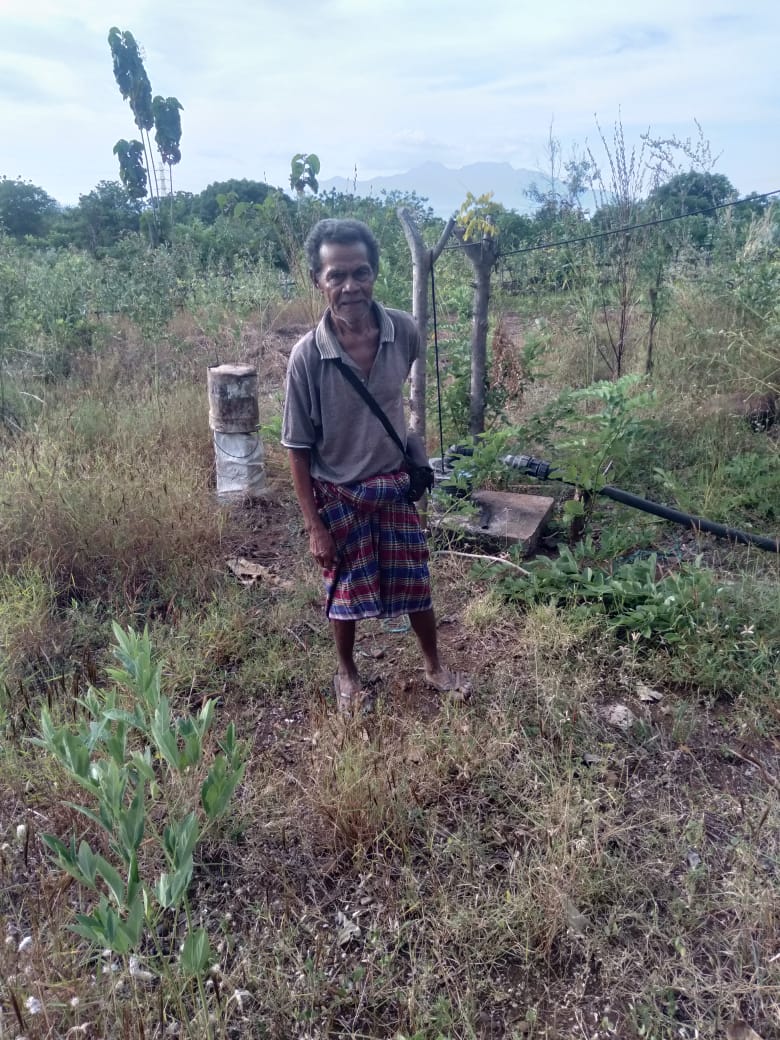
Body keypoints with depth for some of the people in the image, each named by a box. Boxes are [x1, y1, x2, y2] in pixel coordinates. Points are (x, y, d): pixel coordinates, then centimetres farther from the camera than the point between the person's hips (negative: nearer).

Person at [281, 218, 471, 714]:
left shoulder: (404, 331, -14)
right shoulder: (307, 356, -22)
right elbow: (299, 449, -14)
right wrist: (314, 526, -12)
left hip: (395, 483, 3)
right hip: (338, 494, -2)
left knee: (415, 582, 16)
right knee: (345, 590, 14)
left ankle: (434, 664, 41)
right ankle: (348, 673, 41)